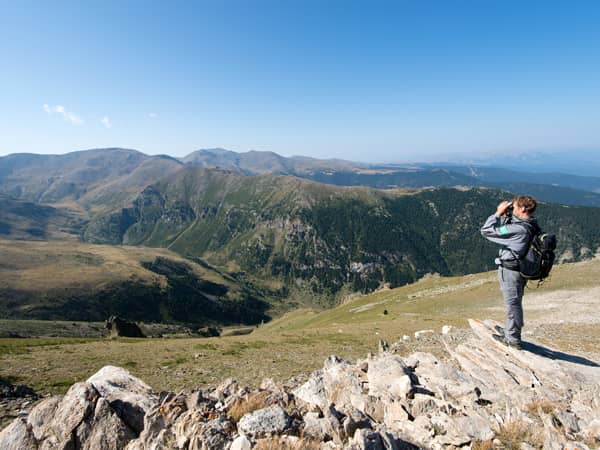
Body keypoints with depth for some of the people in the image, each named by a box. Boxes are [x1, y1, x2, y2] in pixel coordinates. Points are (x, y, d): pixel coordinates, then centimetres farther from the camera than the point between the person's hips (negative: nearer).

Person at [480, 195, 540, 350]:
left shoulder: (518, 229, -28)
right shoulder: (532, 226, 1)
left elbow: (486, 231, -26)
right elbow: (505, 228, 16)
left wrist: (498, 213, -16)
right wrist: (505, 215, 1)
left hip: (510, 271, -9)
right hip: (520, 269, 9)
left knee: (512, 303, 5)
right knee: (515, 302, 23)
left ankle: (513, 339, 20)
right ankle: (510, 330, 42)